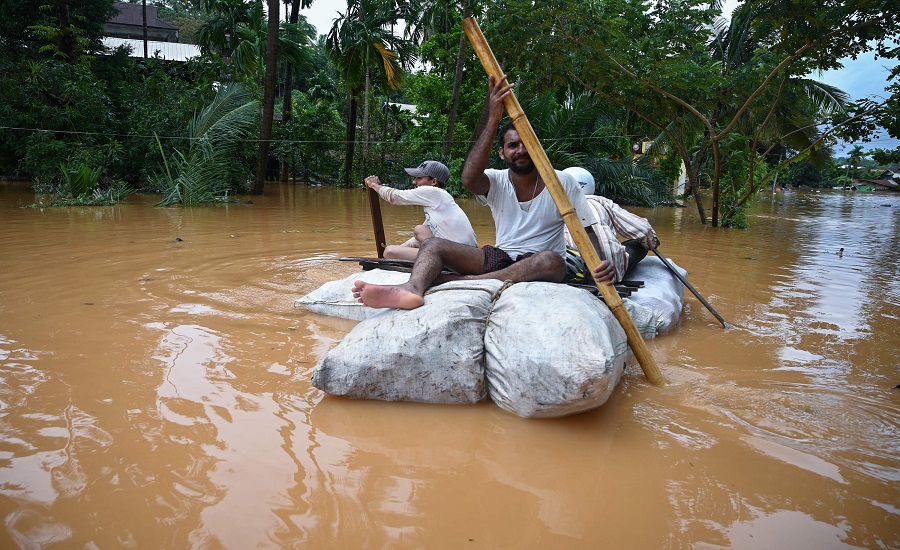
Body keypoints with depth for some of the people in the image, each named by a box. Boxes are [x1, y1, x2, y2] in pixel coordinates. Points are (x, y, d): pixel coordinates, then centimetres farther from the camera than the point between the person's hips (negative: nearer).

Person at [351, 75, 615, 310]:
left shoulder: (562, 182, -1)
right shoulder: (496, 181, 1)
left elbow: (586, 230, -4)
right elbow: (469, 179, -23)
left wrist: (599, 262, -26)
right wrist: (493, 120, -27)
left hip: (538, 265, -2)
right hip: (499, 258, 3)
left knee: (552, 261, -39)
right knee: (433, 245, -15)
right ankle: (412, 289, -53)